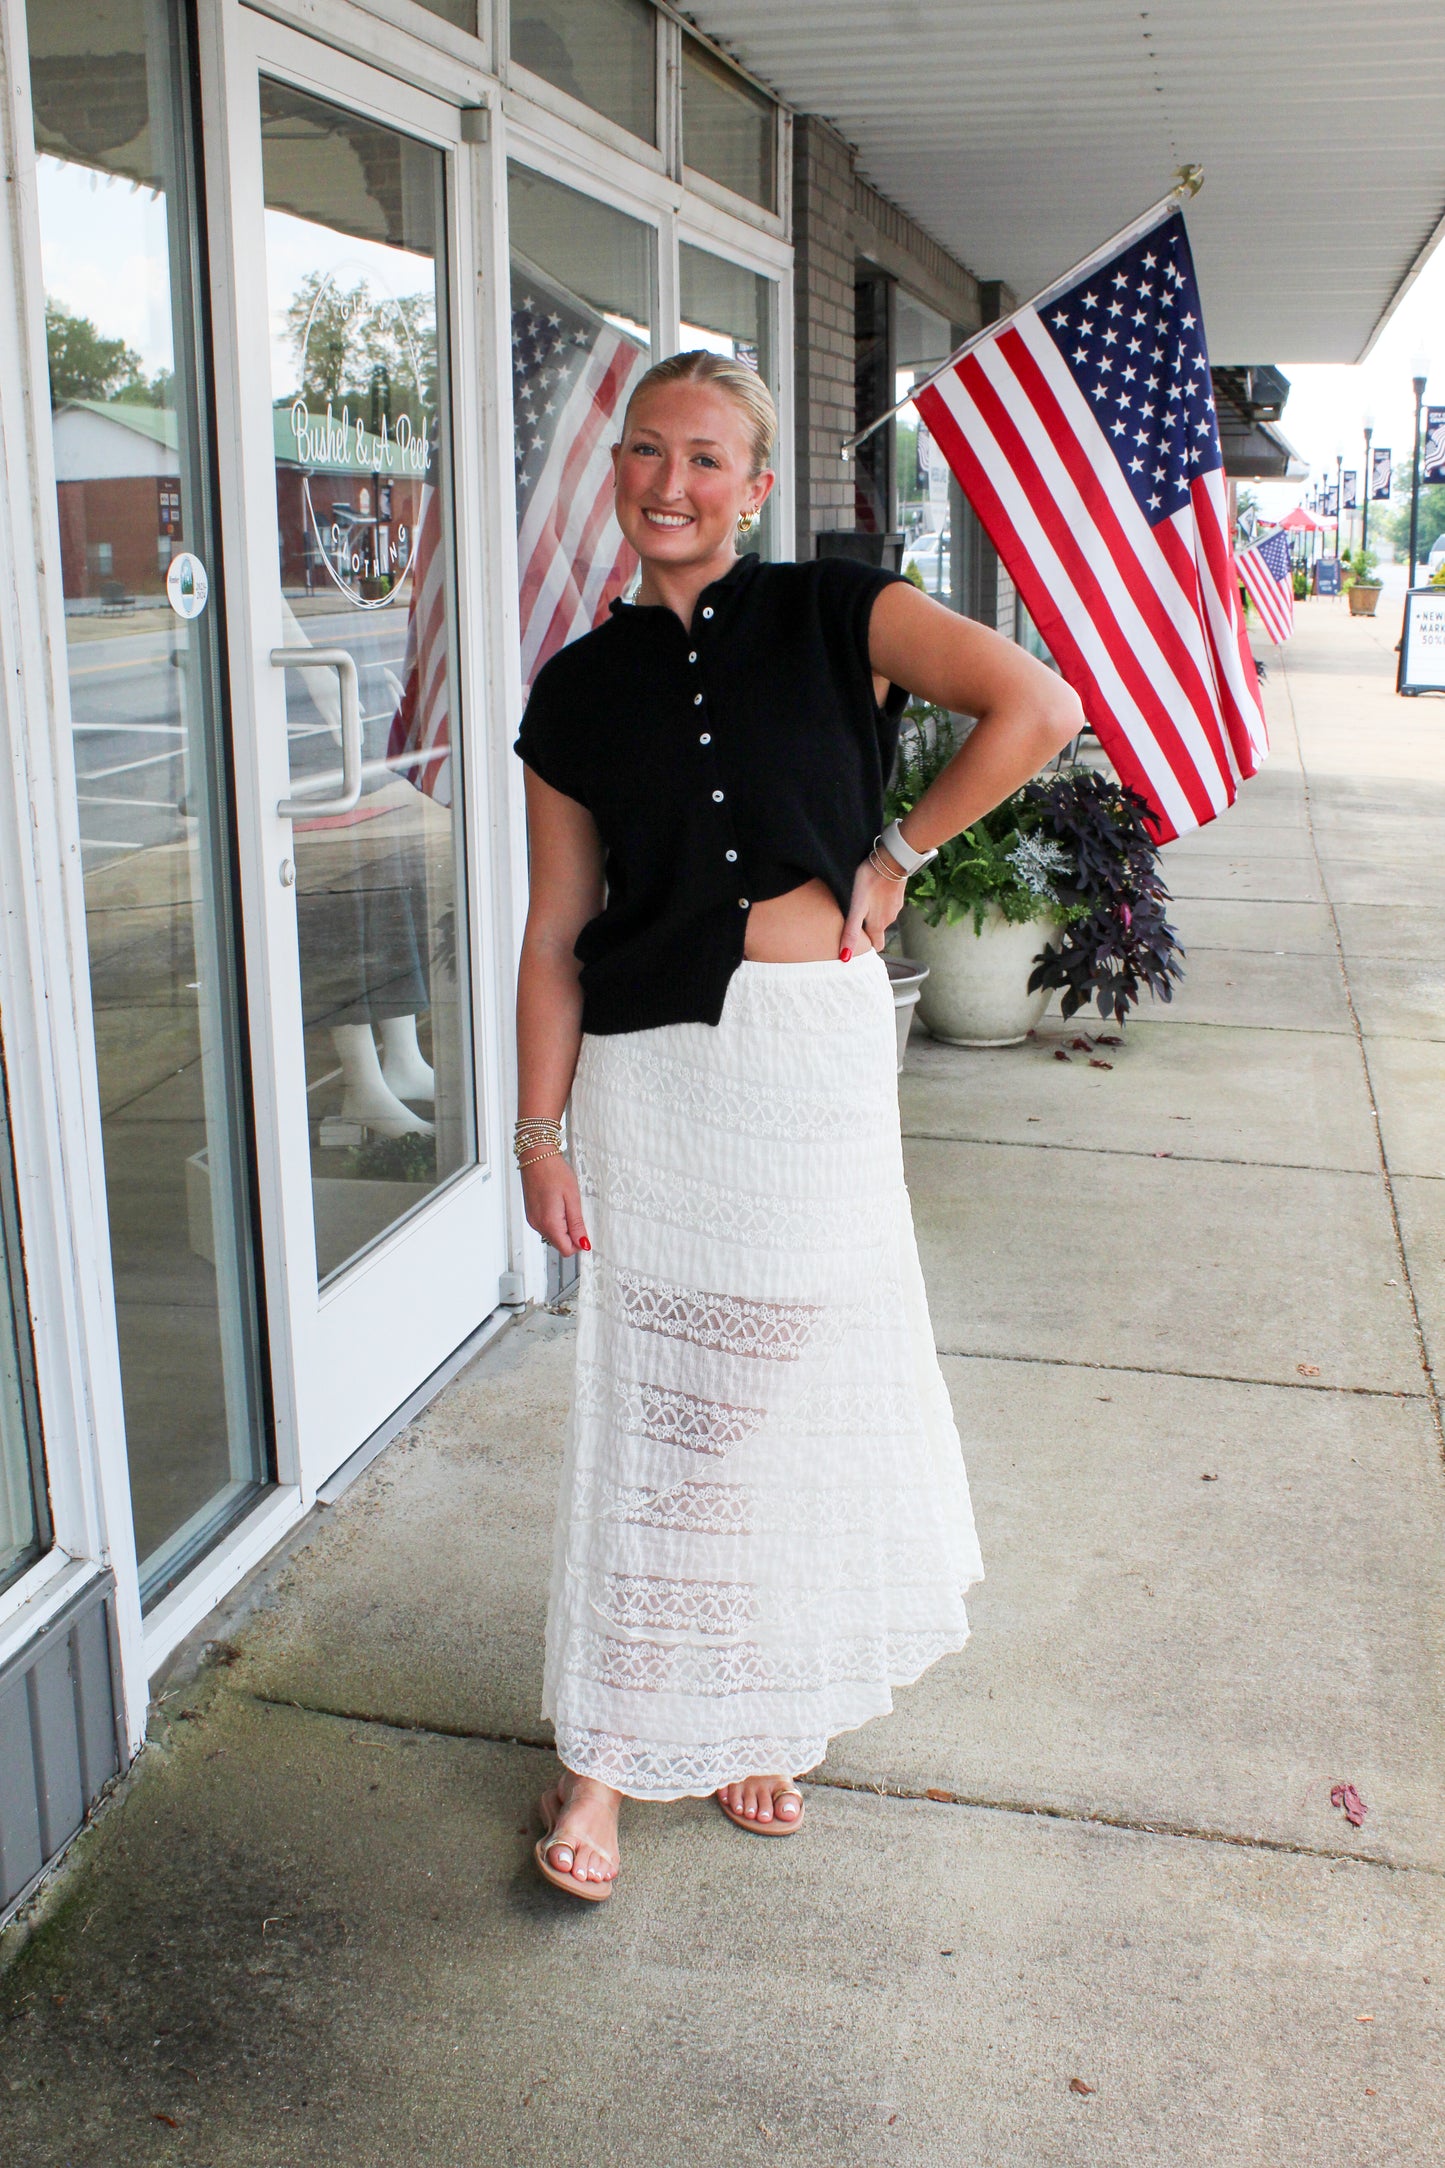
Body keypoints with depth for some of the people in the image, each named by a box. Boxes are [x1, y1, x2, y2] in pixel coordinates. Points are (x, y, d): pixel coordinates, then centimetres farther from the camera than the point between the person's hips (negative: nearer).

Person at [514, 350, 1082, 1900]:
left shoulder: (833, 617, 0)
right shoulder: (582, 688, 5)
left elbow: (1038, 706, -10)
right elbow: (555, 935, 4)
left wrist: (898, 857, -8)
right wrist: (540, 1131, 0)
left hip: (817, 1056, 0)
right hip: (648, 1072, 1)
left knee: (804, 1388, 10)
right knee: (645, 1404, 5)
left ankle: (759, 1718, 32)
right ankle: (606, 1749, 21)